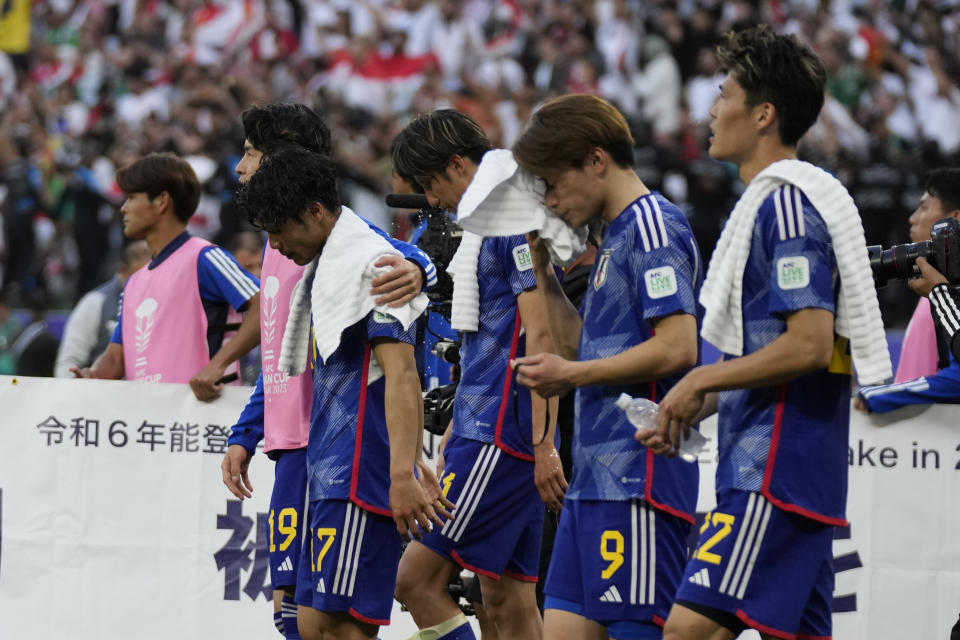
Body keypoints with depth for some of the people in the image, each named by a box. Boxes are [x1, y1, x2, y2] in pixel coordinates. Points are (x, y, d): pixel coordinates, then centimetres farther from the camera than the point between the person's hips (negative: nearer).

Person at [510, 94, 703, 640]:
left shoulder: (652, 224, -9)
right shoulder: (616, 235, 21)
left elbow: (678, 347, -19)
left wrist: (572, 375, -12)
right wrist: (544, 273, 18)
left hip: (639, 477, -10)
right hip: (597, 479, 10)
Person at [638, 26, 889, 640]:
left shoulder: (787, 203, -12)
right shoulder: (775, 201, 20)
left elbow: (809, 345, -21)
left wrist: (702, 380, -12)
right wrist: (695, 408, 16)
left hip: (776, 468, -11)